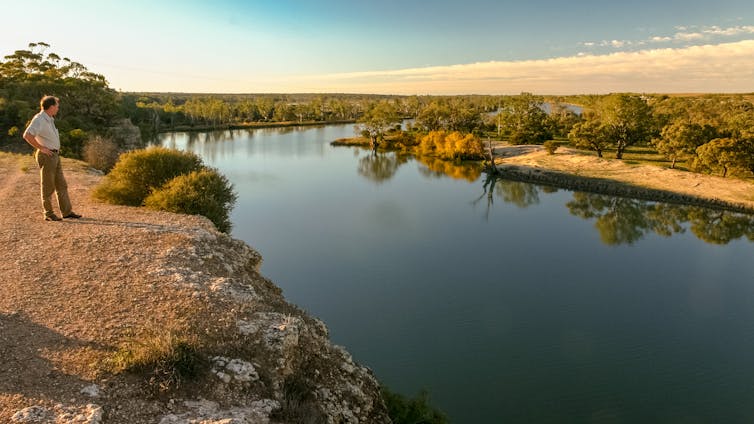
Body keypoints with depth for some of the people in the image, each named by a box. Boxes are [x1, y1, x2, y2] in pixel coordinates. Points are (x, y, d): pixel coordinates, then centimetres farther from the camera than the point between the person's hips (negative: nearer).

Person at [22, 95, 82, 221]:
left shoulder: (49, 119, 14)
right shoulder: (39, 119, -15)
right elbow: (27, 135, -27)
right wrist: (41, 148, -19)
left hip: (55, 155, 9)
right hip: (46, 156, -9)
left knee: (61, 185, 9)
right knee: (48, 187, -1)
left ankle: (66, 211, 14)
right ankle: (48, 214, 7)